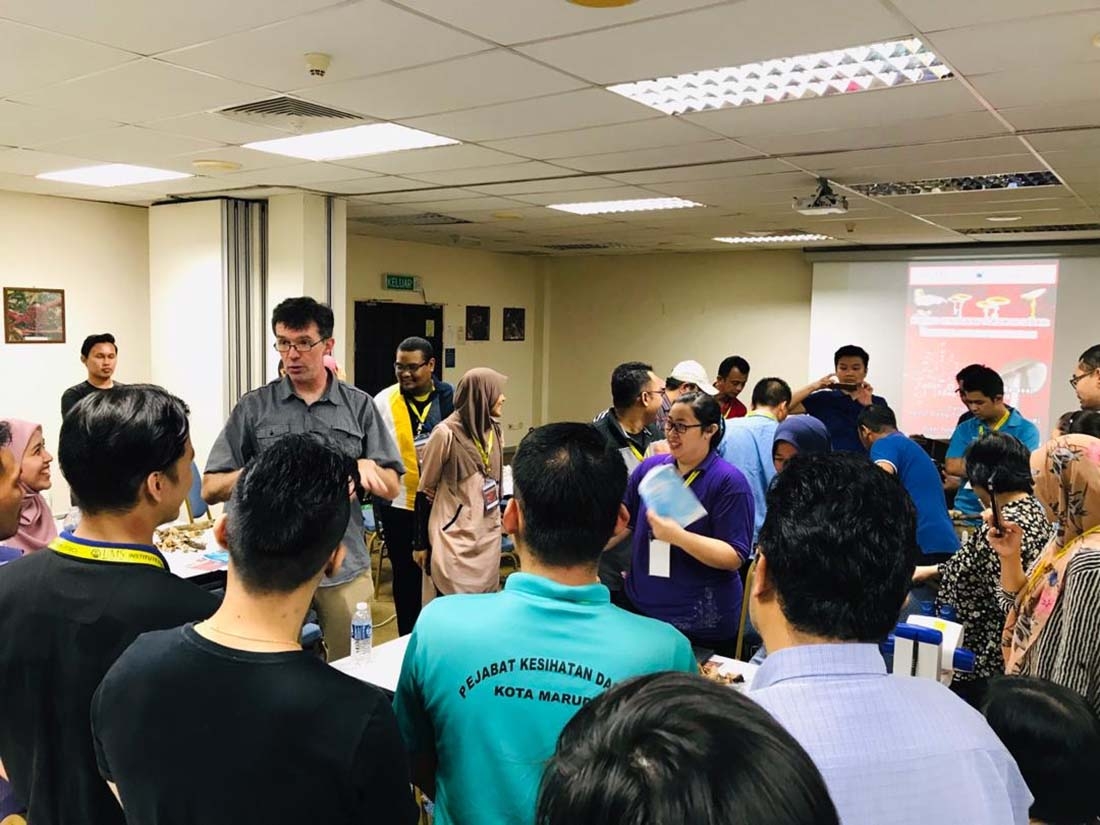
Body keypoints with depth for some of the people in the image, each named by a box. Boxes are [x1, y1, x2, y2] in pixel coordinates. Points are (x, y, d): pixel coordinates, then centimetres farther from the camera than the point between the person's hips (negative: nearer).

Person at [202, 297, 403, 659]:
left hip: (345, 567, 1)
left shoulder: (359, 406, 3)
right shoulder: (253, 407, 1)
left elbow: (392, 488, 3)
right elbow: (210, 489, 1)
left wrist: (367, 467, -19)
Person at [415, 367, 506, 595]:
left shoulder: (494, 430, 8)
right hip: (454, 538, -6)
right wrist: (421, 543, -4)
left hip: (489, 535, 6)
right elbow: (425, 491, -6)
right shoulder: (446, 433, -12)